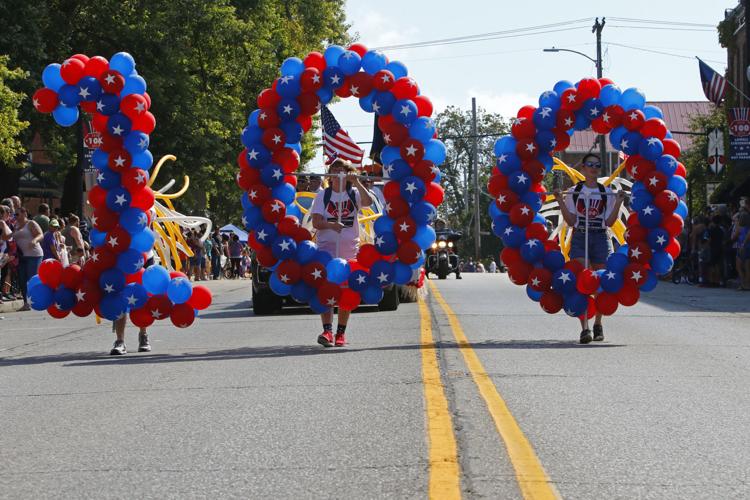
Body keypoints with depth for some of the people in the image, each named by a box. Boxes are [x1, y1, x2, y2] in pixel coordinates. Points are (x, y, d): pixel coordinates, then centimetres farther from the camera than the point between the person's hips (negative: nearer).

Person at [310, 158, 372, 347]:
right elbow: (316, 222, -3)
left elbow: (368, 202, -15)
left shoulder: (354, 193, 7)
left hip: (350, 248, 2)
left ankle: (341, 332, 15)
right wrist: (331, 225, -23)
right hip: (327, 246, -1)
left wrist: (357, 183, -25)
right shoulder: (323, 195, 6)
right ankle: (327, 331, -24)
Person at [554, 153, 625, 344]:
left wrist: (618, 202, -8)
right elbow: (570, 221, 1)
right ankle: (584, 328, -21)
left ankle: (598, 325, 21)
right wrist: (561, 202, -8)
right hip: (579, 237, -1)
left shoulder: (607, 192, 8)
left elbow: (609, 222, 2)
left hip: (601, 238, 1)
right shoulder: (574, 192, 6)